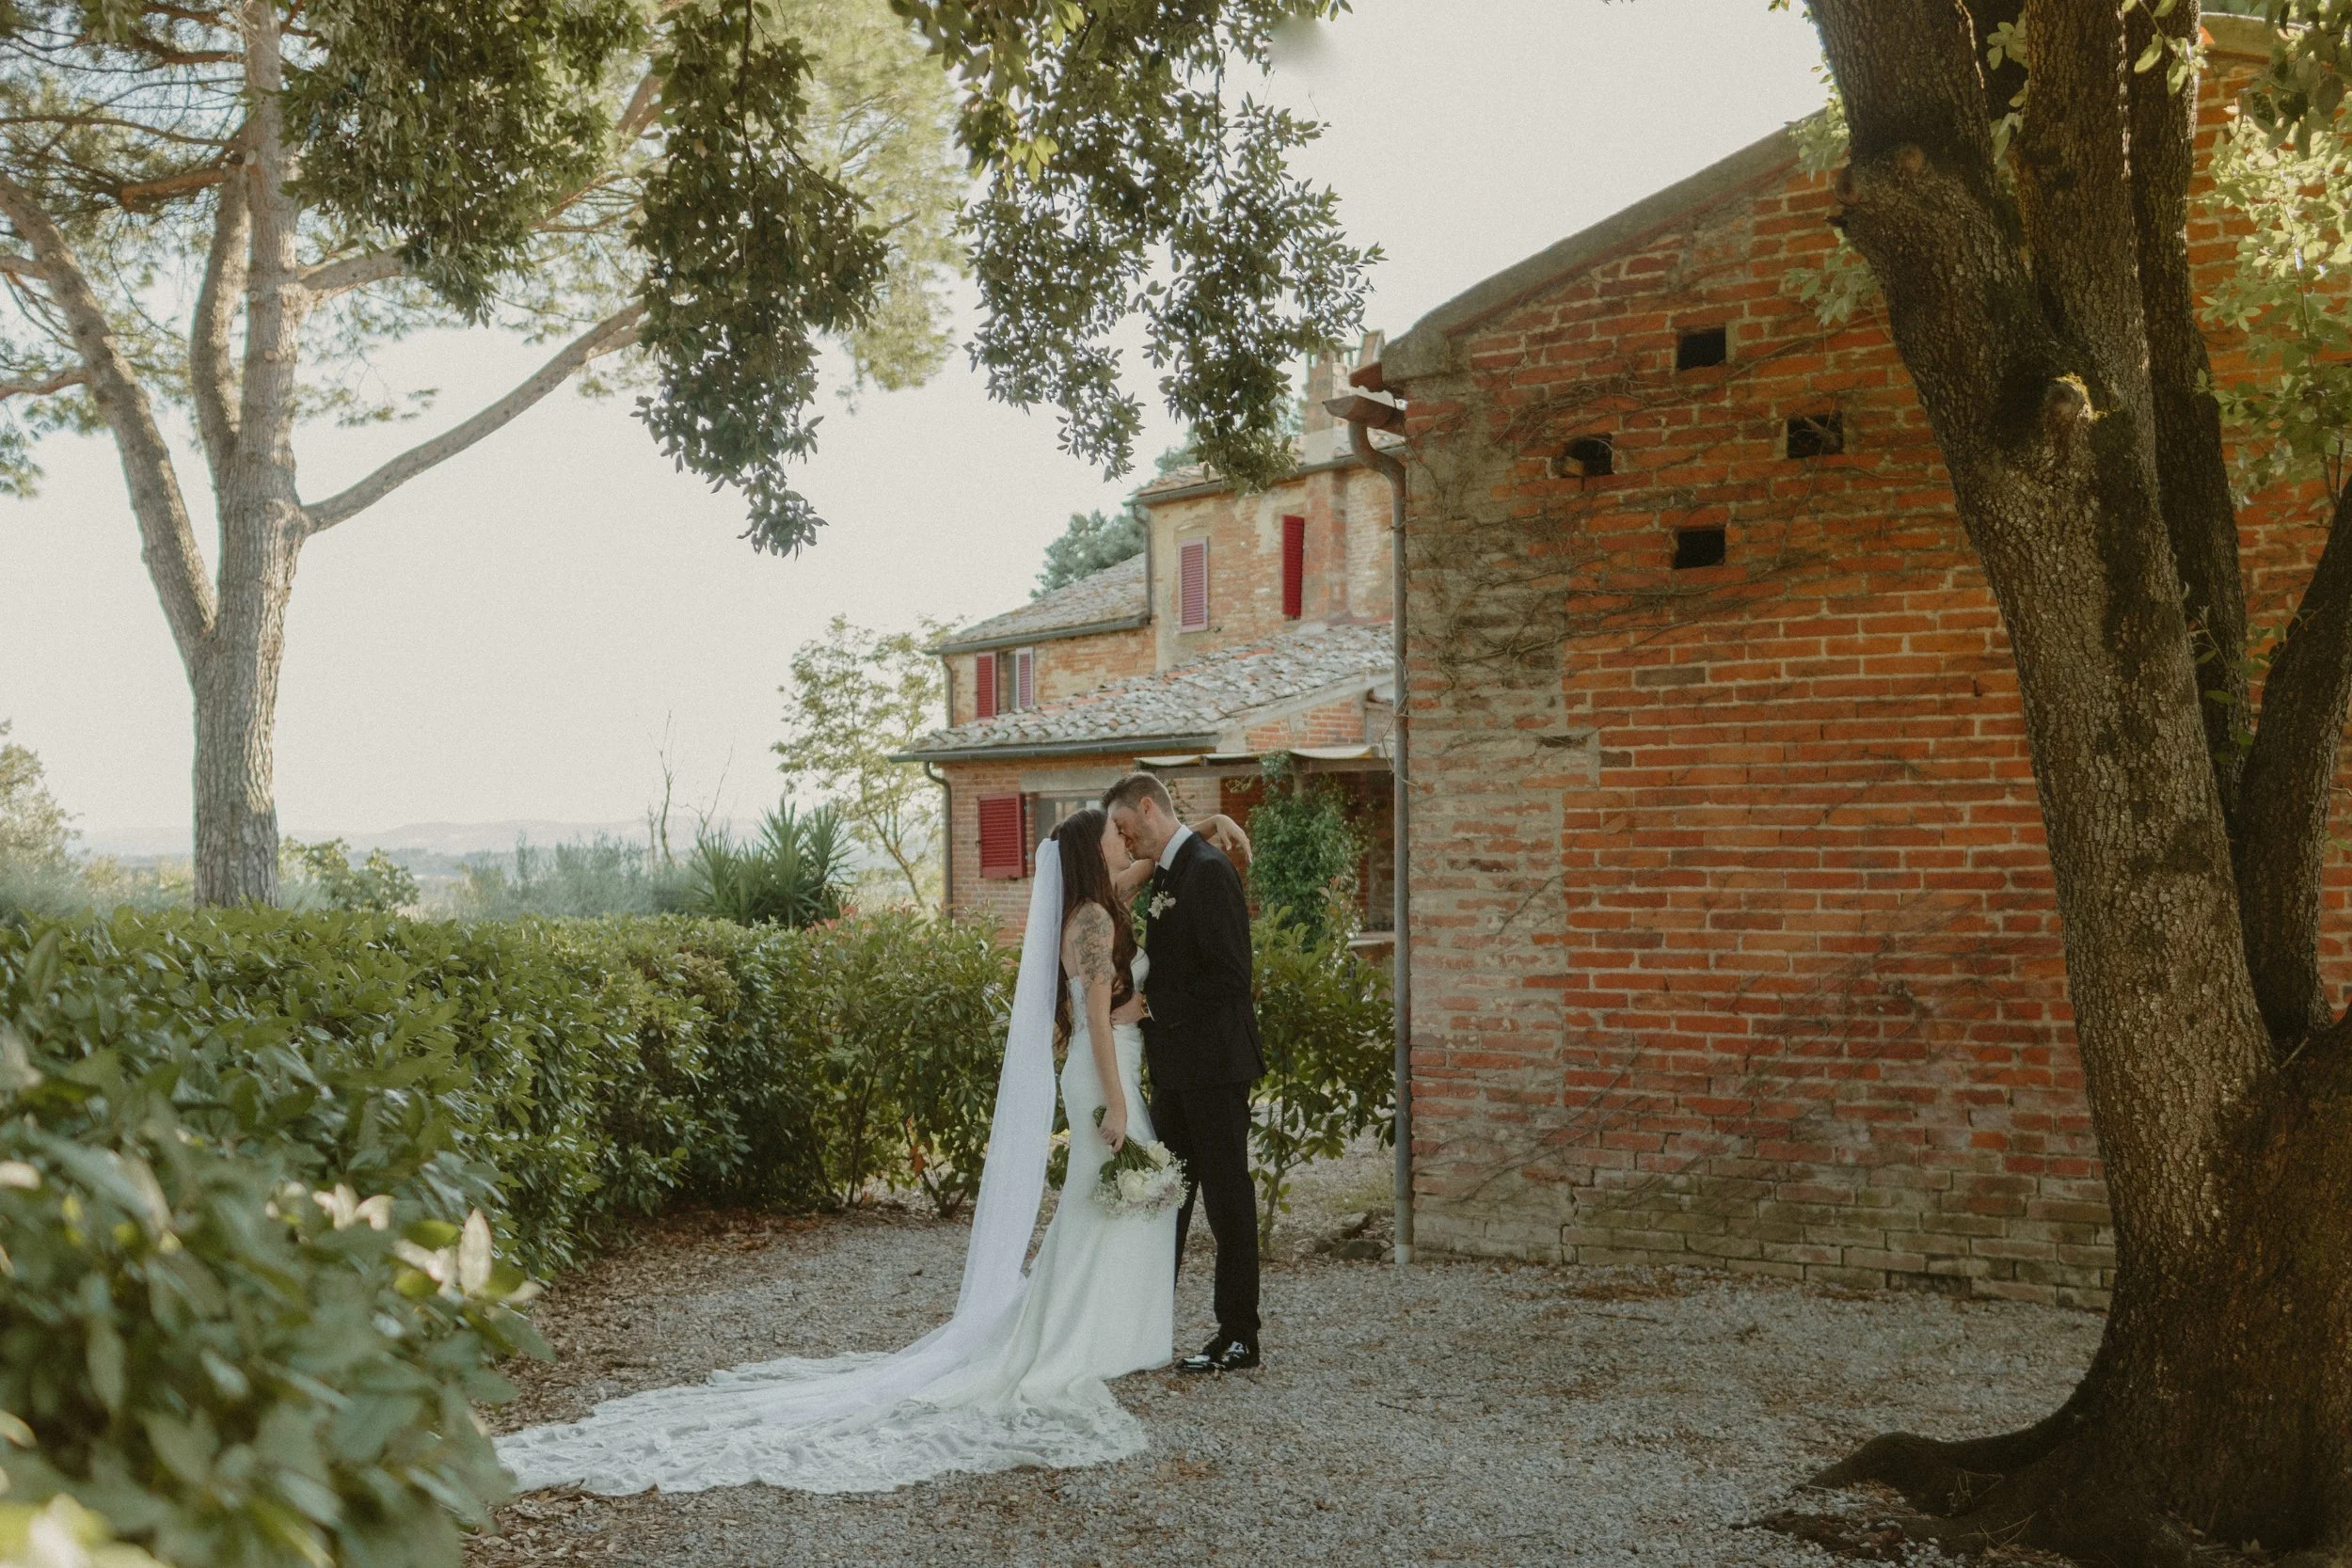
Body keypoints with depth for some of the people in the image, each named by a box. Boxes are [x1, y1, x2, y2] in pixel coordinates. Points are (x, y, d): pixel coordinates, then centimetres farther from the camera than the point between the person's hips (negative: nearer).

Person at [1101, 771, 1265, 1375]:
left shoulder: (1208, 871, -16)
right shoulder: (1165, 875, 15)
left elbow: (1229, 976, -21)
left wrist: (1151, 1006, -18)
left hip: (1213, 1063, -10)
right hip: (1176, 1065, 10)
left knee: (1226, 1195, -1)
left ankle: (1238, 1338, 8)